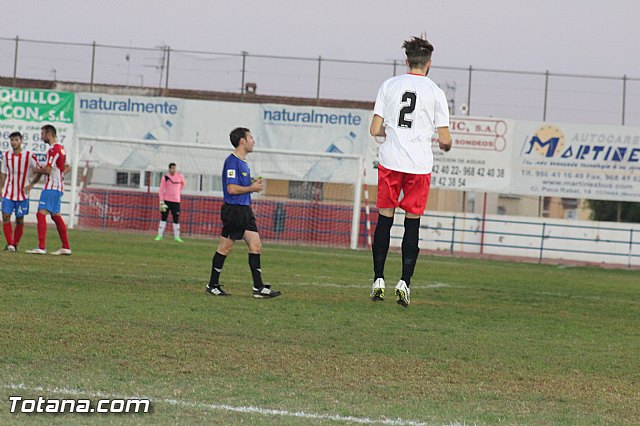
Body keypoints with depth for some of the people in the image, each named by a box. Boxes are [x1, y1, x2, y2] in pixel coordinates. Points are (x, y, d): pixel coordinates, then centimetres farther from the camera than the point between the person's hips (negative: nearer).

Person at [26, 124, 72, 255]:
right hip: (58, 187, 10)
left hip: (51, 187, -10)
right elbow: (67, 167, 29)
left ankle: (41, 247, -24)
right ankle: (66, 247, 19)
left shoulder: (53, 149, -14)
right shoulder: (61, 148, 17)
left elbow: (48, 169, -19)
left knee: (41, 214, -15)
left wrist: (36, 170, -2)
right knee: (56, 216, 16)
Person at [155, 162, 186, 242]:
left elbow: (184, 183, 24)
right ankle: (160, 235, 2)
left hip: (176, 201, 2)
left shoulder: (179, 176, 3)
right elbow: (161, 190, -5)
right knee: (163, 218, -1)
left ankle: (177, 236, 5)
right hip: (166, 200, -2)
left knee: (176, 219, 0)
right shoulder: (165, 177, -5)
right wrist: (161, 201, -11)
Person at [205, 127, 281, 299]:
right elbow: (232, 188, -21)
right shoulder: (232, 162, -14)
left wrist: (254, 184, 7)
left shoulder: (243, 162, 16)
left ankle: (259, 288, 1)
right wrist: (252, 188, -11)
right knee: (225, 247, -1)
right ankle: (212, 285, 10)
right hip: (233, 210, -9)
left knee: (256, 246, 2)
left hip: (245, 210, 9)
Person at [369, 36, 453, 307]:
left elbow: (375, 130, 2)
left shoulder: (389, 86, 3)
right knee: (412, 224, 4)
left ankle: (378, 280, 7)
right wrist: (445, 146, 21)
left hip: (390, 162, 1)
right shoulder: (435, 92, -2)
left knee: (384, 220, 9)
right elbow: (445, 139, -3)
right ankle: (404, 282, -2)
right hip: (420, 165, -1)